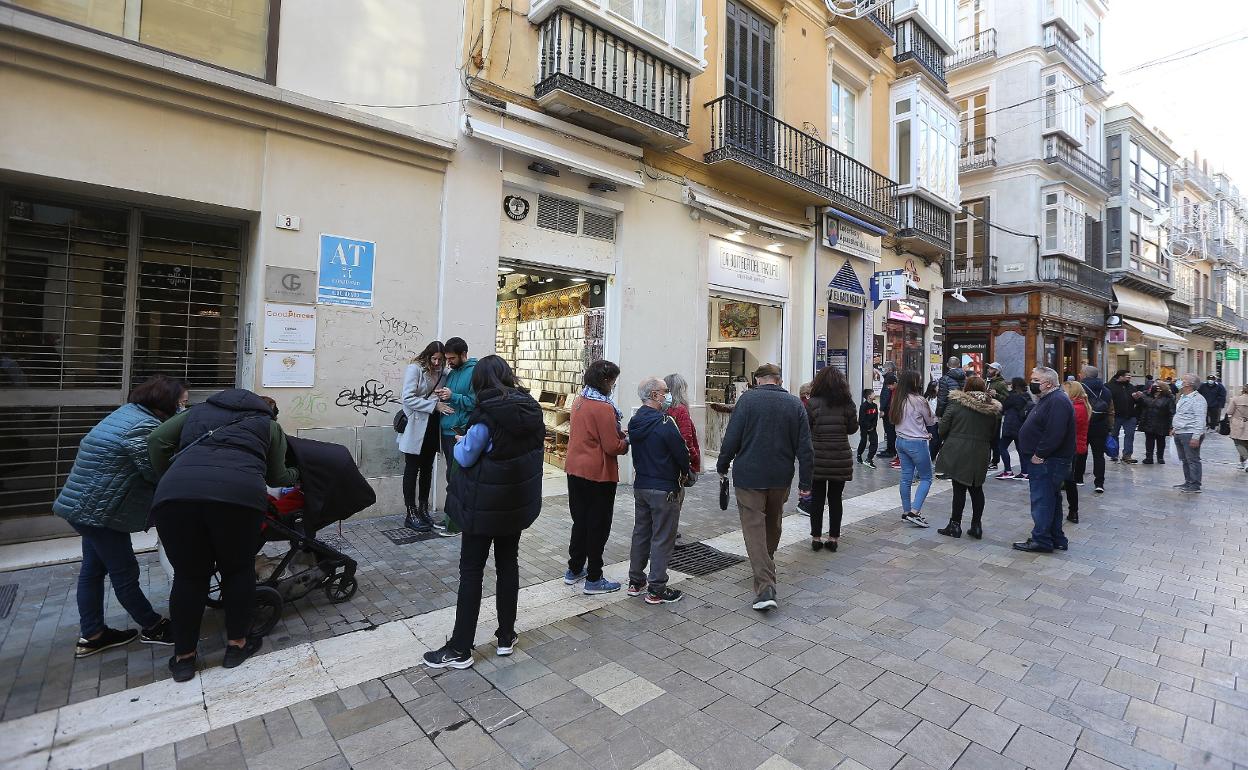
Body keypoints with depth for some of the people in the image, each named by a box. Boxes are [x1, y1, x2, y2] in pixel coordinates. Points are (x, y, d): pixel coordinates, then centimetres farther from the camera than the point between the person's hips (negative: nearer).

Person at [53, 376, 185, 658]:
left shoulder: (128, 413, 8)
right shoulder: (144, 426, -24)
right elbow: (157, 472, -21)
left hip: (87, 504, 10)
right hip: (98, 510, -10)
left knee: (93, 569, 17)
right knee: (124, 572, 4)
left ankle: (92, 635, 29)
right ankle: (153, 627, 18)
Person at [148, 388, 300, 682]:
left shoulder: (197, 411, 34)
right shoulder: (268, 424, 29)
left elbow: (157, 440, 20)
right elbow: (276, 477, 28)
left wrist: (166, 480, 30)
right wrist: (295, 475, 48)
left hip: (176, 493, 2)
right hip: (237, 492, -2)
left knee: (189, 575, 18)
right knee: (237, 569, 19)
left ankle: (183, 658, 26)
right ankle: (236, 645, 28)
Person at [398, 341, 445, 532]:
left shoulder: (443, 372, 6)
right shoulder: (414, 369, -9)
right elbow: (408, 398, -18)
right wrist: (434, 404, -23)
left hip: (433, 428, 6)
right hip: (416, 429, -5)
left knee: (427, 469, 14)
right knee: (412, 470, 4)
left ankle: (423, 509, 27)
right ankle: (411, 514, 12)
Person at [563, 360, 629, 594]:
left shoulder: (579, 401, 6)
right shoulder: (603, 407, -19)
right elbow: (612, 447, -20)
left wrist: (617, 434, 10)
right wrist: (626, 441, 0)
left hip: (575, 470, 8)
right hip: (598, 474, -8)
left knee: (580, 520, 20)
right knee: (598, 526, 5)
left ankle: (574, 570, 31)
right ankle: (593, 579, 16)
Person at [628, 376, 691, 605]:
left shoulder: (635, 421, 3)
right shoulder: (664, 423, -20)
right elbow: (682, 453, -14)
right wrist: (684, 473, 4)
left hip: (640, 485, 8)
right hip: (664, 489, -8)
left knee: (641, 533, 17)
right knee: (662, 539, 3)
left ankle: (635, 582, 27)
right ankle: (656, 590, 11)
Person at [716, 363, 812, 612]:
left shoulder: (748, 399, -9)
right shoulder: (795, 403, 2)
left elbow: (732, 438, -11)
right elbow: (805, 447, 1)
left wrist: (722, 465, 2)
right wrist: (805, 480, 6)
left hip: (749, 476, -4)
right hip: (781, 478, 4)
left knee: (754, 527, -1)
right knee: (773, 522, 24)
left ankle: (765, 588, -10)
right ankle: (767, 564, 45)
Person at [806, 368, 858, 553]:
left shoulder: (812, 404, -9)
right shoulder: (847, 403, -3)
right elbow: (853, 428, 5)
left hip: (817, 458, -1)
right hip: (840, 459, 1)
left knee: (817, 498, 9)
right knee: (835, 498, 12)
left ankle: (816, 537, 16)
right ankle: (833, 538, 18)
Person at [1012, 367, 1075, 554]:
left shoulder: (1058, 401, -18)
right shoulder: (1046, 399, 18)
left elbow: (1055, 433, -27)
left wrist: (1039, 454, -20)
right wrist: (1036, 455, 18)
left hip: (1048, 462, -11)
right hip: (1042, 461, 11)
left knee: (1042, 501, -6)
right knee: (1049, 501, 17)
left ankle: (1041, 540, 0)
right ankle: (1057, 539, 26)